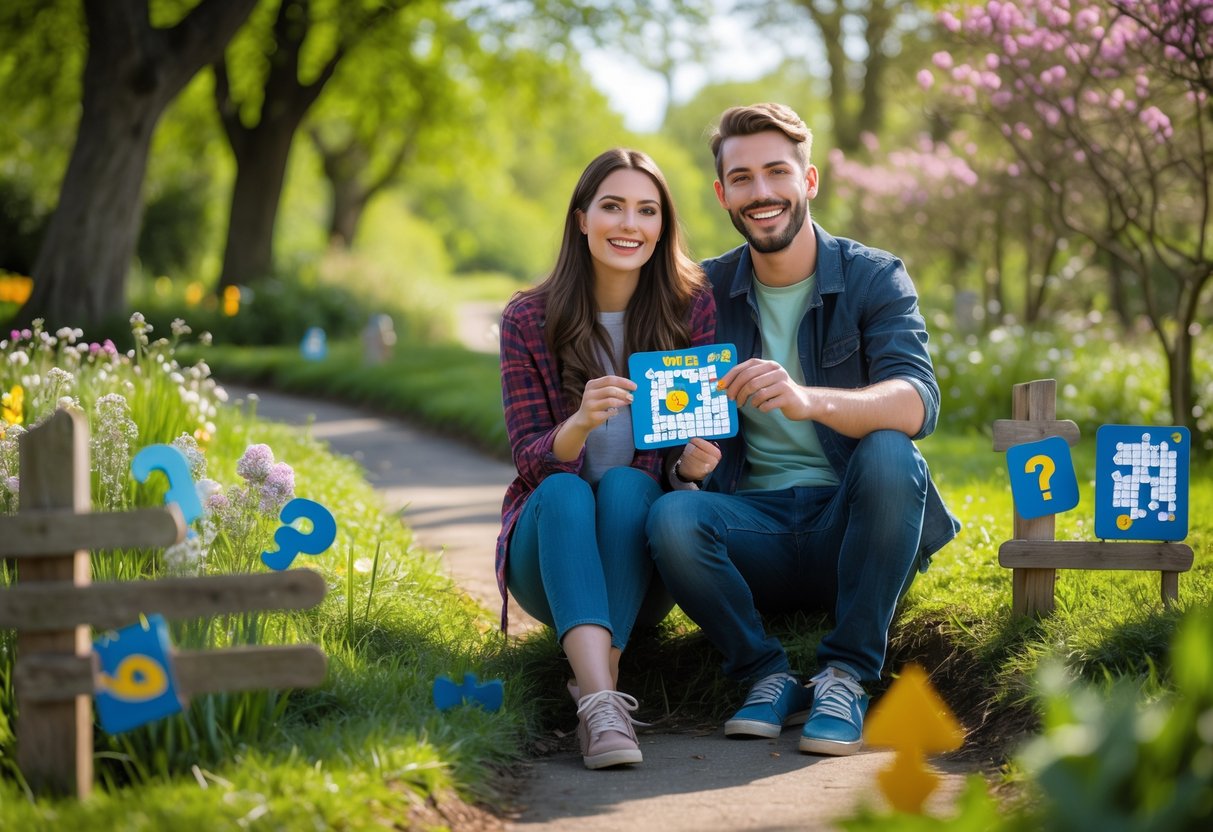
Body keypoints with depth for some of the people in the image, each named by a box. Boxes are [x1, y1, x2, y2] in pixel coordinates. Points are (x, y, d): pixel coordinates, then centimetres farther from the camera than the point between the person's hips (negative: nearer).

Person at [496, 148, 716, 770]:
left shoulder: (691, 309, -2)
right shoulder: (528, 321, -3)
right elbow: (530, 460, -7)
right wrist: (581, 422, -30)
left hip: (642, 550, 1)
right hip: (548, 549, 0)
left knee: (627, 484, -30)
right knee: (564, 490, -32)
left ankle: (594, 688, -38)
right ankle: (602, 701, -50)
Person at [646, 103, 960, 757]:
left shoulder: (874, 277, -2)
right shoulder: (706, 292, 6)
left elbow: (917, 402, -20)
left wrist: (808, 400, -40)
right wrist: (691, 455, -19)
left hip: (851, 525, -1)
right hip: (754, 525, 1)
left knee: (889, 454, -33)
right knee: (672, 518, -30)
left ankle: (846, 677, -19)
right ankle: (767, 678, -8)